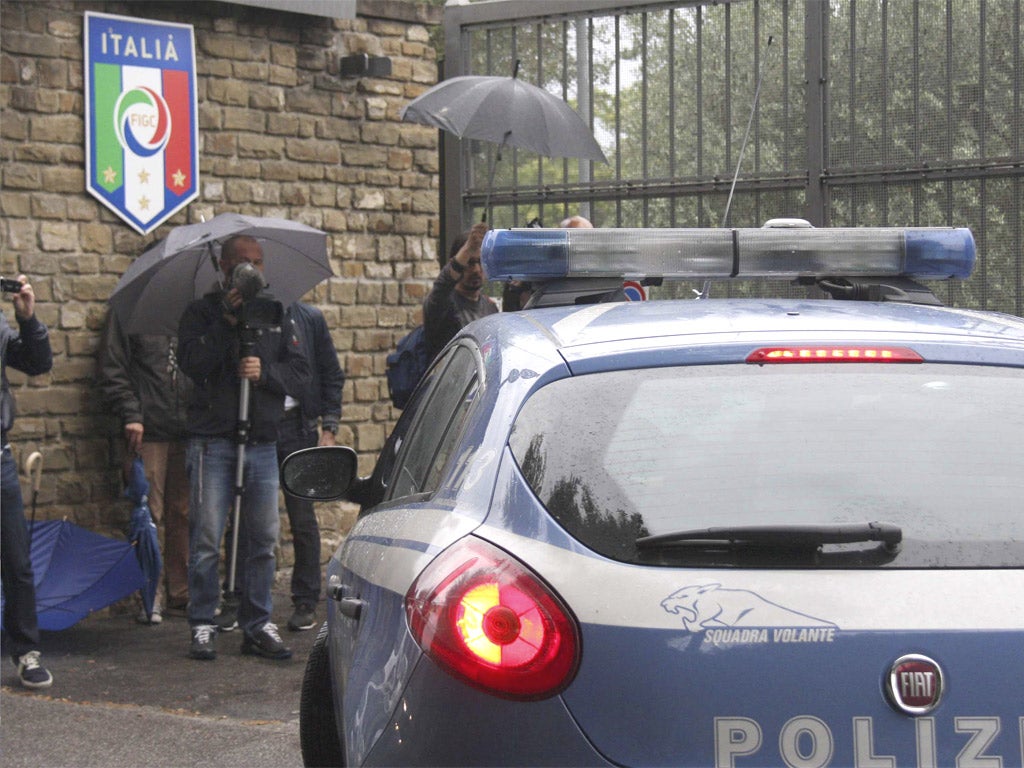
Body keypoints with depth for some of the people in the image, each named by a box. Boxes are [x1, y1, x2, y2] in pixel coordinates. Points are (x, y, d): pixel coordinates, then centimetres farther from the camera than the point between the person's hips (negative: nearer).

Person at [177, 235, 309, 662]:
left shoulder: (275, 314, 15)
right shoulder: (202, 311, 6)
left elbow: (299, 370, 10)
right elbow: (191, 362, -9)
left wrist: (265, 372, -9)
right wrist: (227, 323, -15)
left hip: (263, 441, 3)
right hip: (213, 439, -3)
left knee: (264, 539, 5)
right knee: (206, 538, -5)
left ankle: (257, 625, 13)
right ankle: (203, 626, 4)